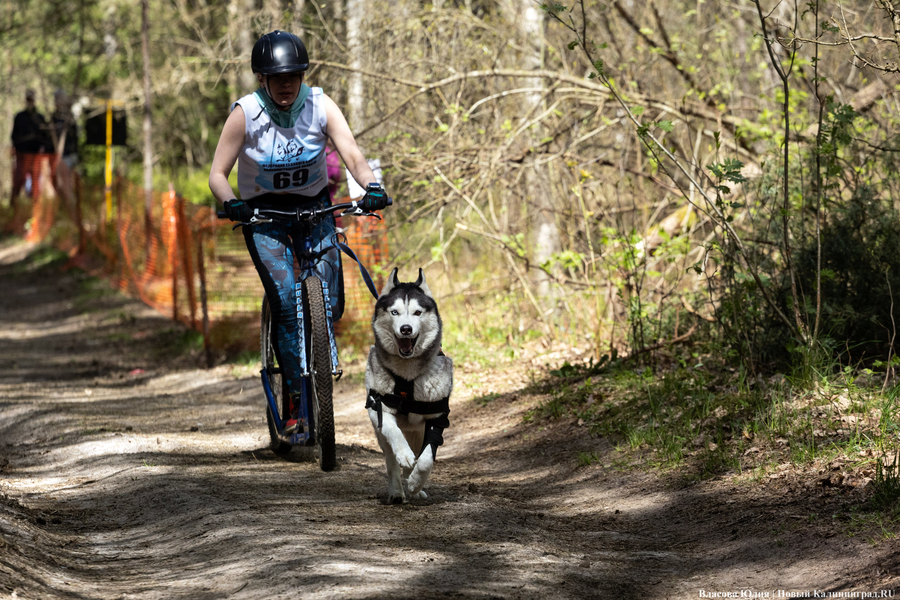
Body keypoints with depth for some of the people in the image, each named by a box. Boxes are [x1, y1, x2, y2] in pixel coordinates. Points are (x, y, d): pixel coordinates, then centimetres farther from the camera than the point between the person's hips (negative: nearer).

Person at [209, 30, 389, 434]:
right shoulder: (245, 114, -18)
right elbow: (218, 174, -18)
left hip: (313, 207, 2)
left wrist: (372, 187, -44)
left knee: (329, 304, -11)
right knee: (286, 301, -19)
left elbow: (351, 154, -25)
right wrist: (230, 203, -39)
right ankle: (297, 397, -11)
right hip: (263, 213, -2)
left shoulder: (320, 106, -14)